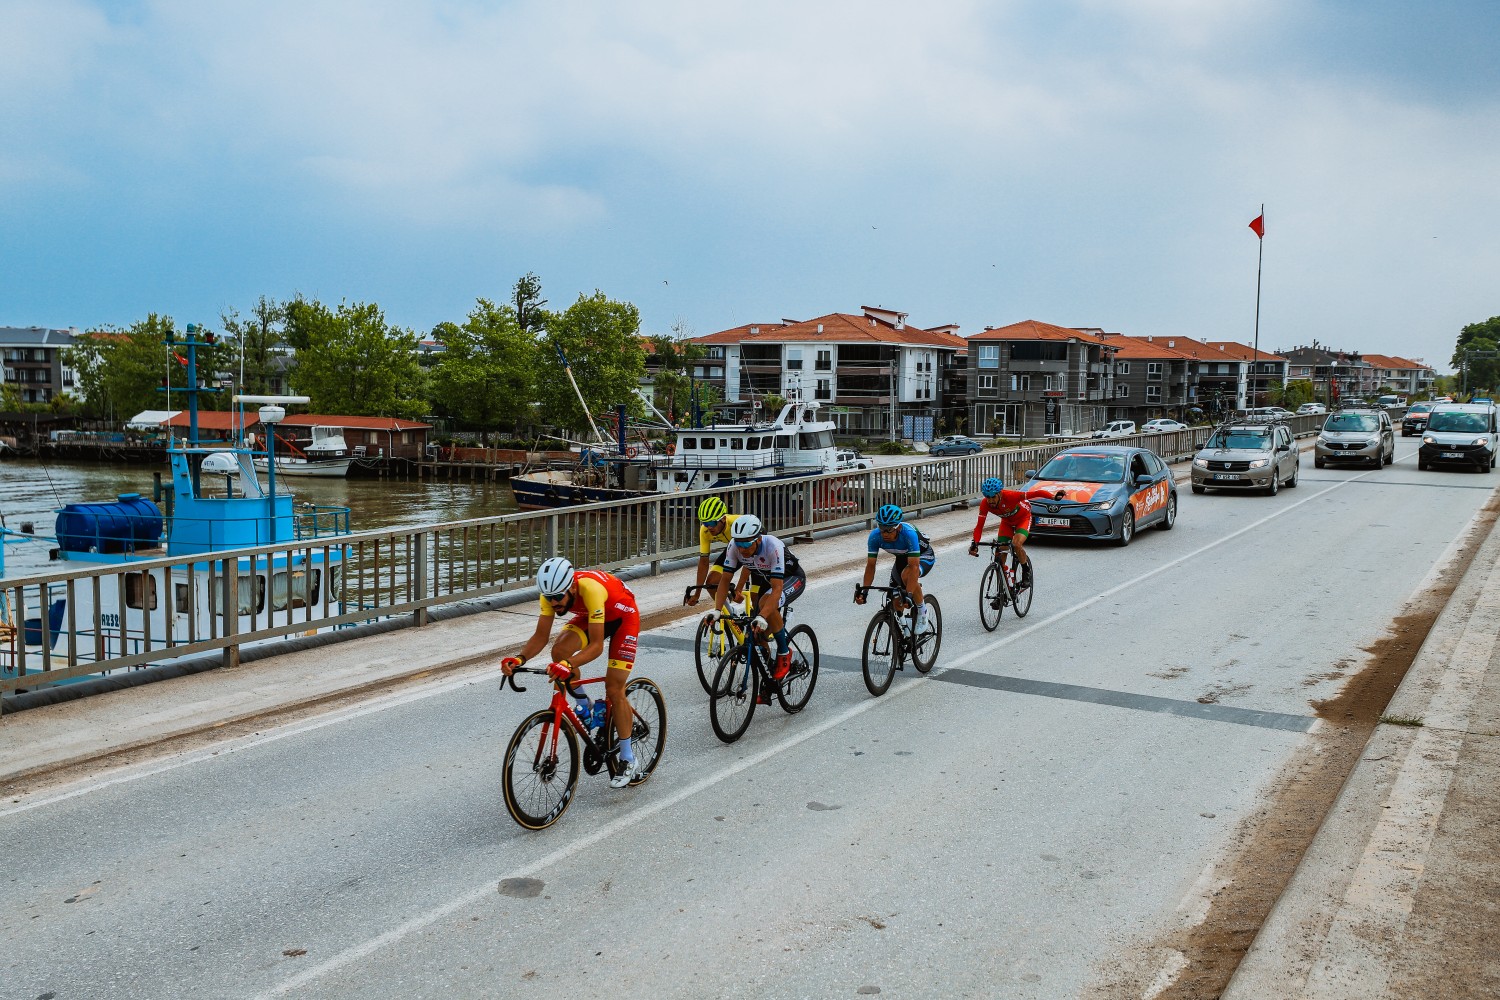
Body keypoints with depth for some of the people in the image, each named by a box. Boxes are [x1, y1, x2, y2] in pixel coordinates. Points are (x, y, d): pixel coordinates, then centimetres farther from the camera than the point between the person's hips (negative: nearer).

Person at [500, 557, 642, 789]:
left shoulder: (591, 589, -42)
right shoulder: (552, 592, -24)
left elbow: (596, 646, -42)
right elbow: (541, 636, -18)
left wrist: (569, 665, -56)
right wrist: (519, 658, -36)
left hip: (623, 617, -6)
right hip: (590, 615, 6)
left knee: (614, 690, -13)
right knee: (559, 650, -22)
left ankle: (628, 761, 1)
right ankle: (584, 707, 4)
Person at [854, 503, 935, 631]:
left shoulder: (909, 534, -40)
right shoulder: (875, 537, -27)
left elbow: (914, 566, -43)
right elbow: (870, 565, -20)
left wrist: (909, 594, -50)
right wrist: (863, 590, -30)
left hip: (923, 556, -5)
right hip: (902, 558, 5)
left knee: (906, 575, -35)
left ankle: (922, 611, -13)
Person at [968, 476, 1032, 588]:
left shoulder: (1010, 496, -39)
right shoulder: (985, 504, -27)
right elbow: (979, 525, -26)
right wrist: (975, 543, -39)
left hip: (1023, 518, -4)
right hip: (1007, 521, 4)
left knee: (1016, 544, -28)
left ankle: (1026, 573, -3)